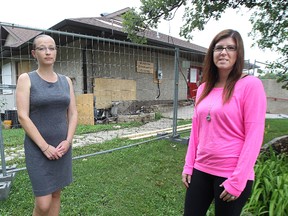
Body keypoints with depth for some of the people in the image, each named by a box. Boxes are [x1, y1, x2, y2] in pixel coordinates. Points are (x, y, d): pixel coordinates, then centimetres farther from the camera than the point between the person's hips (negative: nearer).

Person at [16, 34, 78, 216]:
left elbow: (73, 114, 6)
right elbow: (23, 117, -11)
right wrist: (45, 147, -15)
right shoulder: (26, 79, -4)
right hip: (38, 149, -4)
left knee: (56, 194, 14)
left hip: (62, 147, 4)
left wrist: (68, 141, -7)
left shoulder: (66, 80, 7)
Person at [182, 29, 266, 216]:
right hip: (201, 170, 5)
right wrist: (188, 166, 6)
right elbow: (196, 130, 8)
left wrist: (237, 181, -14)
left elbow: (254, 136, -14)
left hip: (232, 174, -5)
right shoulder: (204, 88, 5)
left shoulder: (250, 84, -11)